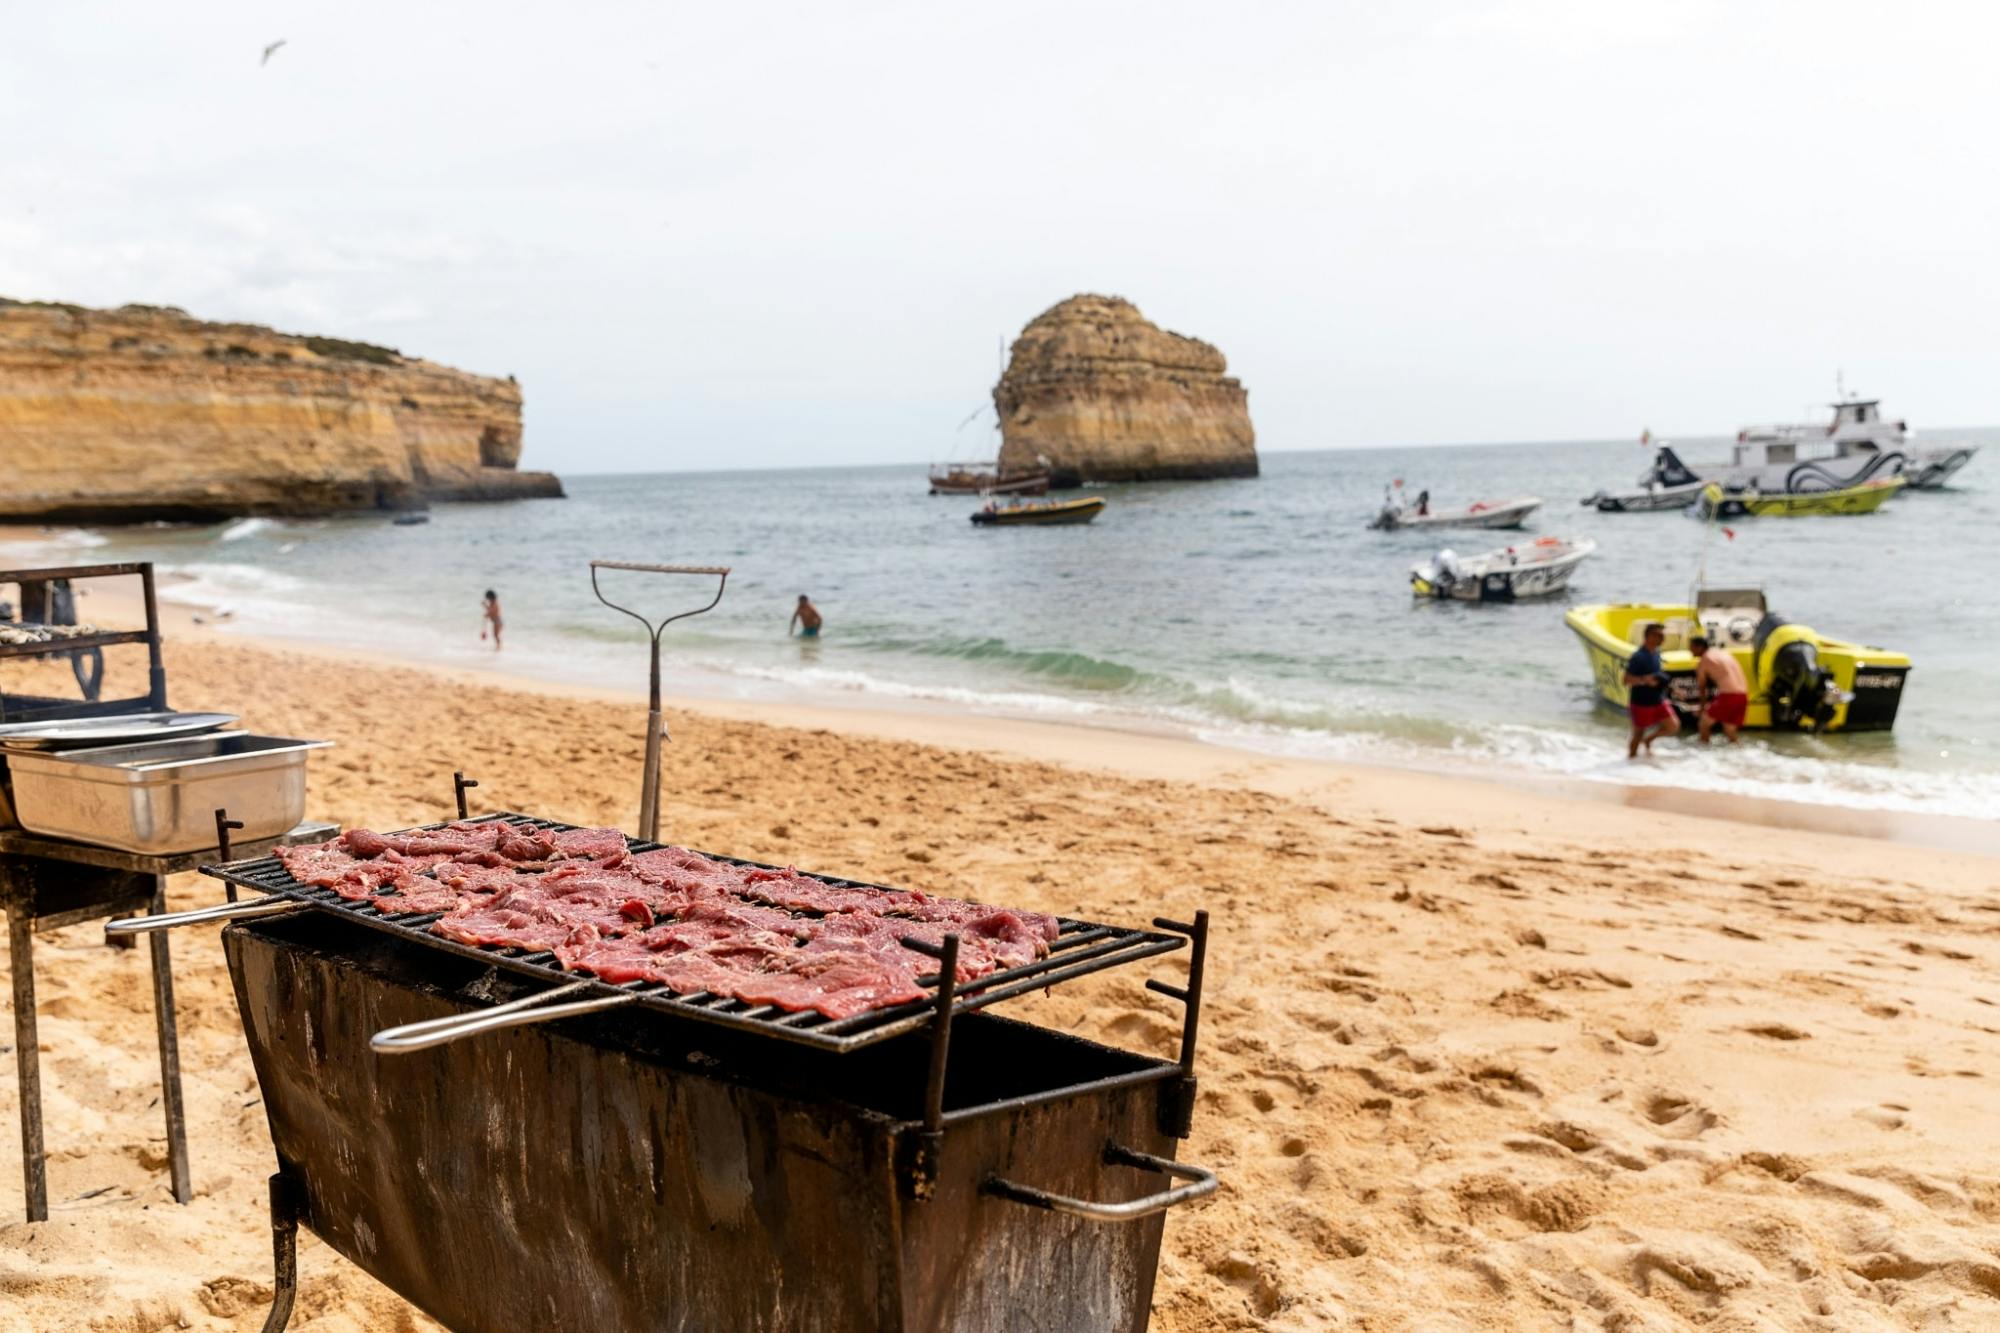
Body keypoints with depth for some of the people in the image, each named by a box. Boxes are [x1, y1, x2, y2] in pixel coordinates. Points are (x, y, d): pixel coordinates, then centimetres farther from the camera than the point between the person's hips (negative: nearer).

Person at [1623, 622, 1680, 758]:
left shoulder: (1656, 653, 5)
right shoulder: (1638, 657, -20)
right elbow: (1627, 680, -23)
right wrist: (1644, 680, -37)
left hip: (1658, 701, 7)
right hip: (1642, 703, -7)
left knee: (1673, 726, 0)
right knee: (1638, 733, 6)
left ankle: (1648, 740, 22)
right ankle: (1631, 756, 25)